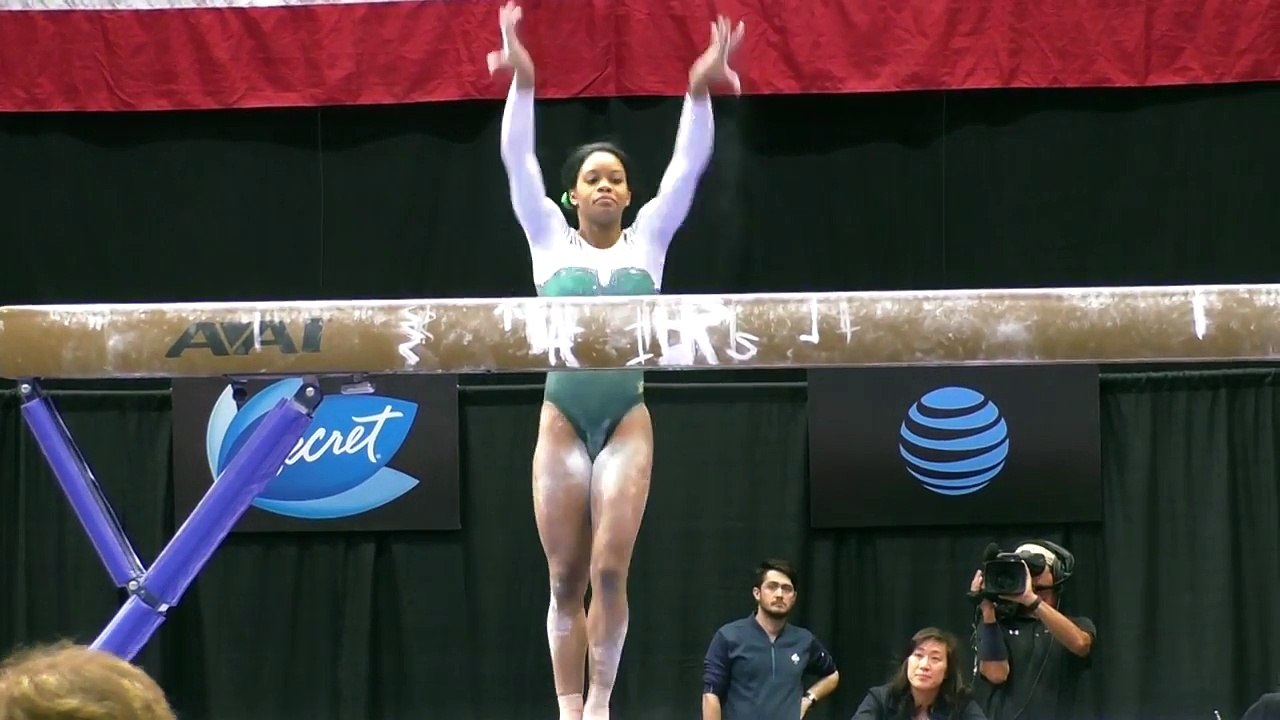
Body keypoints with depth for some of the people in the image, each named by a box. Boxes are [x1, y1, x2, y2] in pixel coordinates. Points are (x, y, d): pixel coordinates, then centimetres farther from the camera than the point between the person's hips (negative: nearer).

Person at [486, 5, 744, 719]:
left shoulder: (648, 240, 9)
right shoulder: (551, 240, 7)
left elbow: (687, 166, -2)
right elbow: (518, 161, -4)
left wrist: (701, 89, -17)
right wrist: (523, 82, -19)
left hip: (627, 423, 0)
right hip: (563, 421, 0)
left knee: (610, 572, -7)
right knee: (567, 579, 1)